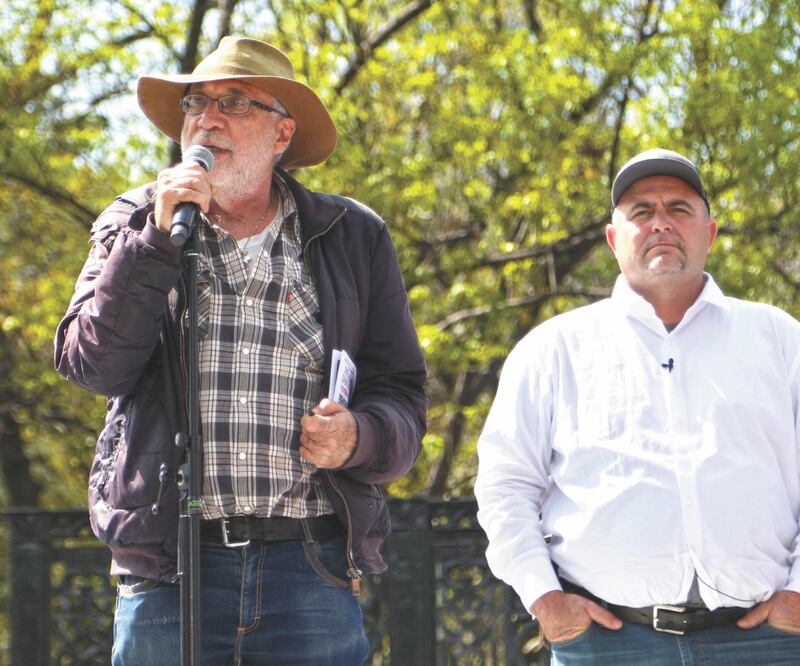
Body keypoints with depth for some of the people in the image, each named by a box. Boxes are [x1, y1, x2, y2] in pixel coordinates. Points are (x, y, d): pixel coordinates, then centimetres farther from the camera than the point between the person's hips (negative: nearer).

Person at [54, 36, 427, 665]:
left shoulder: (354, 239, 11)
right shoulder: (135, 227, 13)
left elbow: (403, 400, 10)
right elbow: (91, 364, -2)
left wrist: (357, 436, -12)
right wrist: (158, 239, -9)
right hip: (168, 572, 0)